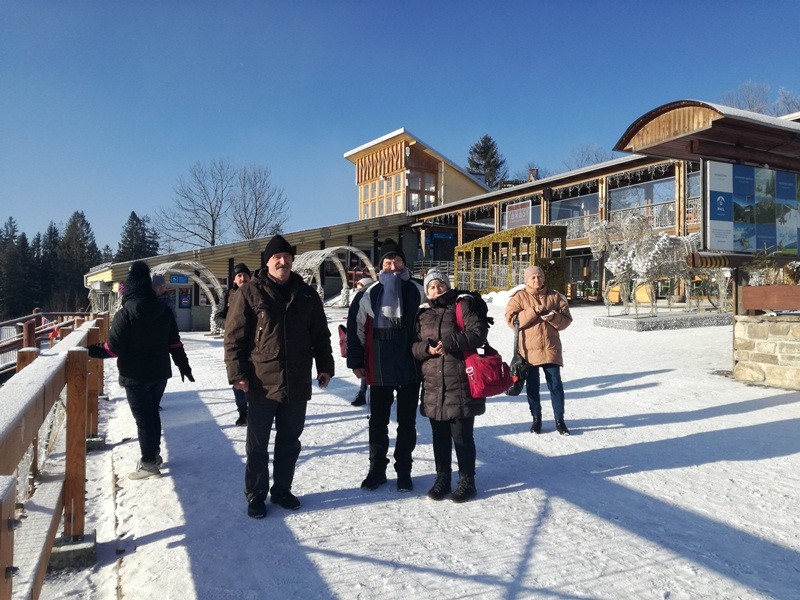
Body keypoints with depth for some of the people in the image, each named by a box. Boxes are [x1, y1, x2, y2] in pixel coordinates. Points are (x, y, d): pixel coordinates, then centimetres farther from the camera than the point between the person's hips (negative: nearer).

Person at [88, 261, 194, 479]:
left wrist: (90, 350, -2)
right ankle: (154, 453, 30)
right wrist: (183, 365, 14)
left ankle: (149, 463, 7)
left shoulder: (125, 313, -16)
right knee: (153, 412, 19)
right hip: (160, 373, 5)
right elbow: (175, 343, 5)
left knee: (143, 417, 2)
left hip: (136, 376, -5)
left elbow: (113, 348, -15)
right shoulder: (163, 311, 0)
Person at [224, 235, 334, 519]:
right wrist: (238, 373, -11)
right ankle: (255, 495, 23)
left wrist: (325, 366, 7)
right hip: (261, 384, -3)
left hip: (297, 384, 3)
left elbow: (321, 335, 12)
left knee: (290, 442, 15)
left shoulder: (306, 294, 7)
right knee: (258, 444, 9)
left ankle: (282, 490, 30)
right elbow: (234, 336, -6)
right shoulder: (250, 292, -4)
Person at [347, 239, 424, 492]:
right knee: (378, 421, 11)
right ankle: (377, 469, 26)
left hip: (410, 370, 0)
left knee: (407, 423, 11)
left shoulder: (416, 291, -1)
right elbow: (357, 329, 4)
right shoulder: (372, 294, 1)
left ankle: (404, 471, 25)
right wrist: (356, 362, 2)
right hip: (379, 371, 1)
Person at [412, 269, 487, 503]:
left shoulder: (462, 305, 0)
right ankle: (442, 478, 28)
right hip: (433, 384, 5)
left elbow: (479, 332, -10)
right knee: (440, 435, 14)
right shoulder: (422, 314, 13)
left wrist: (448, 343, -17)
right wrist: (428, 348, -11)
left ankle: (467, 480, 17)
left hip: (460, 382, -4)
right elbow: (414, 346, 11)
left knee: (462, 434, 2)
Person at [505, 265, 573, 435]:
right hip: (529, 349, -1)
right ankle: (536, 418, 23)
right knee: (532, 385, 8)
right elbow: (511, 320, -11)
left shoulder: (554, 296, 7)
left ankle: (559, 419, 15)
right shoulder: (519, 297, 0)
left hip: (551, 349, 1)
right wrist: (533, 312, -18)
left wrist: (554, 317, -15)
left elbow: (566, 320, 6)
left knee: (556, 384, 2)